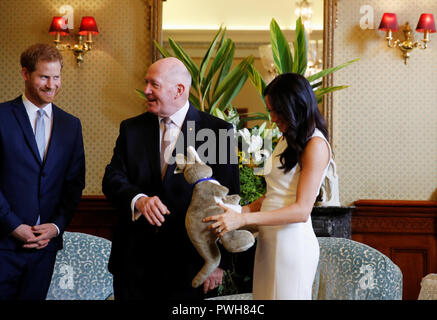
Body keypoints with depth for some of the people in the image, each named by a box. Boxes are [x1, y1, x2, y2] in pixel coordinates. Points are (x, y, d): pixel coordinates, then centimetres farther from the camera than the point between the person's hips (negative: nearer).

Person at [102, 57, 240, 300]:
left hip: (187, 262, -3)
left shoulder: (218, 132, -4)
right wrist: (138, 199, -22)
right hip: (134, 260, 3)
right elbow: (112, 179, 1)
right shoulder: (131, 129, 8)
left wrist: (219, 261, -7)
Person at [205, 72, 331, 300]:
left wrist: (243, 219, -21)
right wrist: (237, 212, 3)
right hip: (268, 239, 7)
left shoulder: (316, 145, -11)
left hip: (292, 241, -7)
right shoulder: (286, 140, 16)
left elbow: (302, 210, -17)